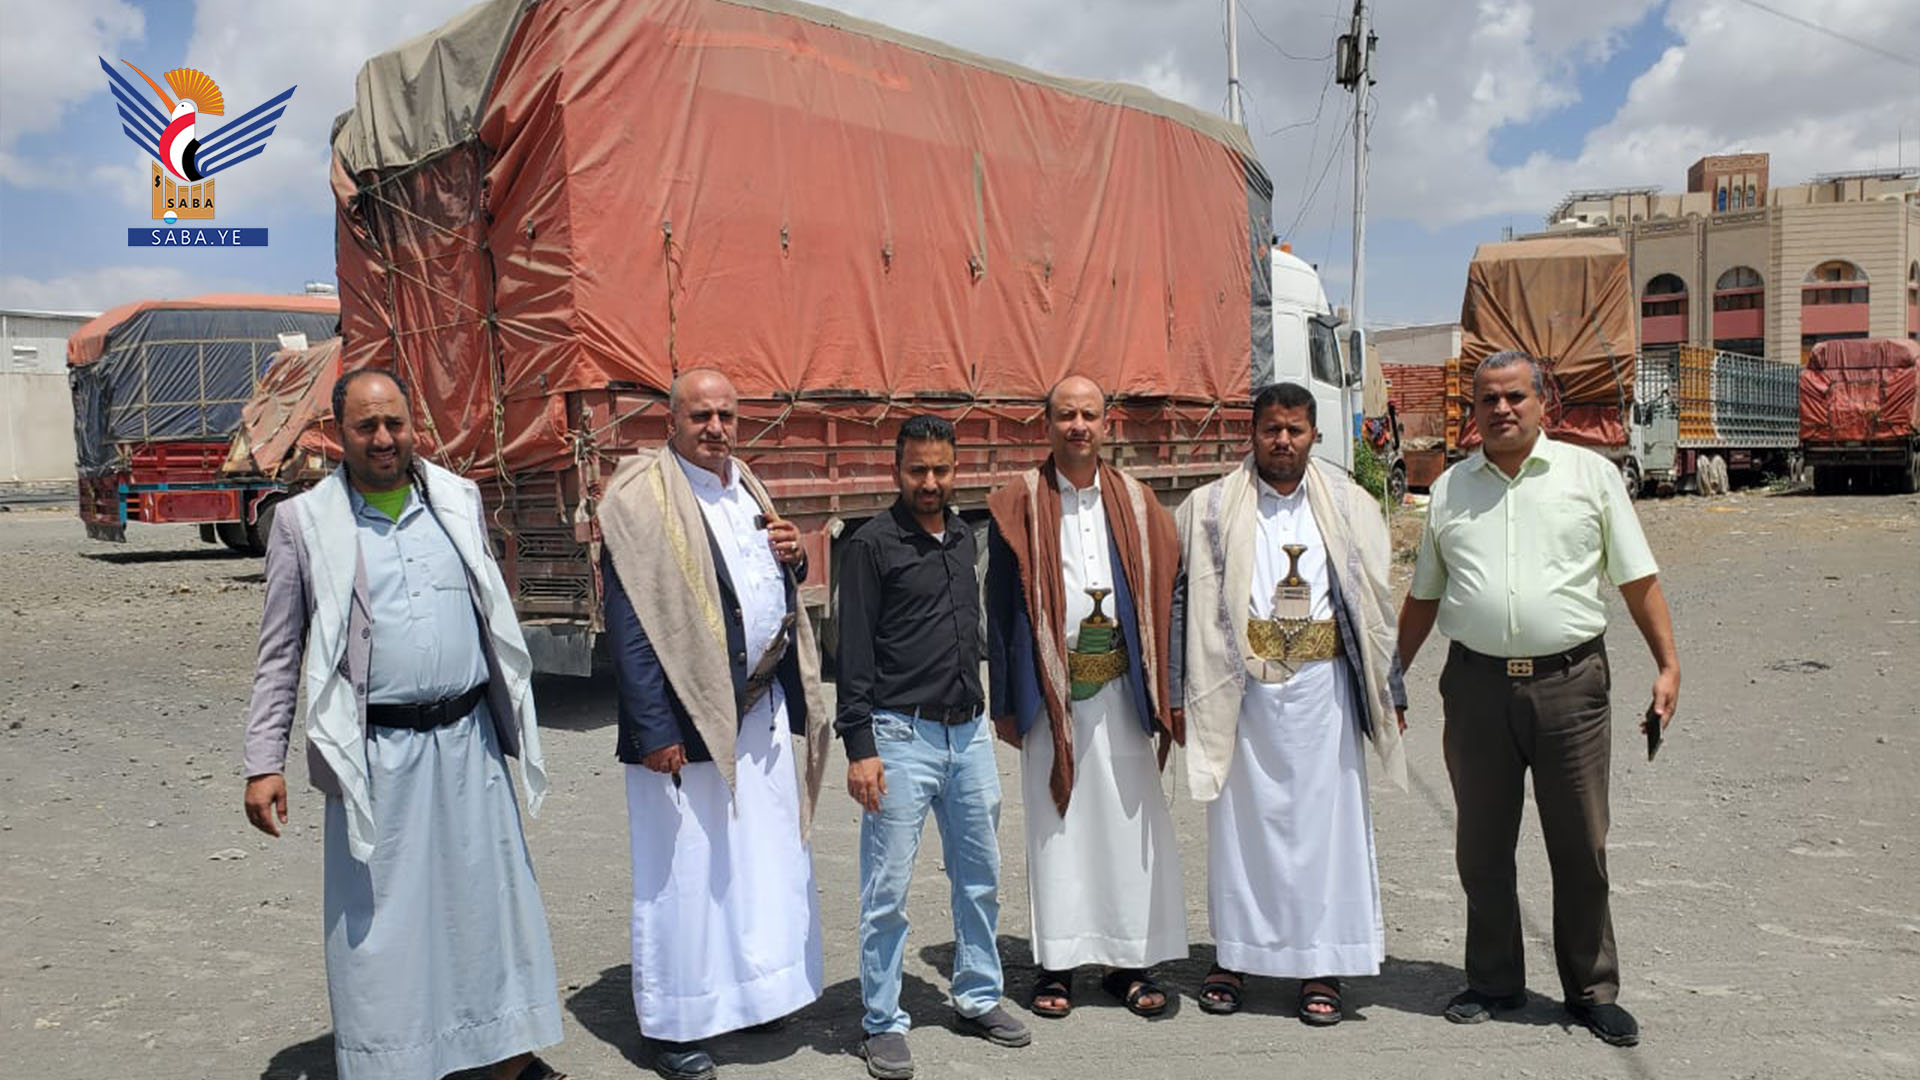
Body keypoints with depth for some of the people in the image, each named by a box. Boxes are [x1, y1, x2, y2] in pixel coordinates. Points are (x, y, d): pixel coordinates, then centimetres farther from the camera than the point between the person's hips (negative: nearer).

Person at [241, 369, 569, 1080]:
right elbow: (280, 653, 3)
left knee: (493, 893, 9)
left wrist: (514, 716, 16)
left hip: (468, 738, 3)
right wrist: (263, 764, -2)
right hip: (376, 753, -3)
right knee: (378, 917, 5)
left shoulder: (459, 500, 7)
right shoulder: (304, 521, 0)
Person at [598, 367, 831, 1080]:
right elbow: (629, 622, -16)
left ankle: (747, 990, 32)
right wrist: (654, 729, -20)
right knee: (686, 869, 3)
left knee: (766, 858, 15)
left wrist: (790, 559, -1)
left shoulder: (744, 487, 11)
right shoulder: (642, 497, -11)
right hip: (687, 714, -7)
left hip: (762, 707, 7)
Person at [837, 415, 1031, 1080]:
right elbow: (854, 653, -9)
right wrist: (859, 746, -14)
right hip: (901, 734, -6)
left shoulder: (962, 538, 12)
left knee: (980, 876, 15)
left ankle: (978, 999, 30)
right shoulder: (872, 545, -6)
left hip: (969, 731, 6)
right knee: (887, 890, 0)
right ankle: (883, 1024, 14)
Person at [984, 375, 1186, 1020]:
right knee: (1056, 822, 5)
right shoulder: (1020, 506, 1)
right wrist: (1003, 702, -3)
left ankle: (1131, 960, 18)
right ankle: (1057, 963, 16)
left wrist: (1166, 694, 1)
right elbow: (999, 607, 1)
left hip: (1119, 686, 2)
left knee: (1129, 819, 6)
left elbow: (1162, 597, 7)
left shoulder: (1135, 503, 8)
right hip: (1050, 690, -2)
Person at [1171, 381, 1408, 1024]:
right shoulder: (1212, 509, 3)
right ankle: (1234, 953, 21)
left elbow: (1376, 603, 9)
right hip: (1243, 688, -1)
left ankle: (1322, 963, 17)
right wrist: (1182, 697, -3)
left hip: (1322, 685, 1)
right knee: (1242, 817, 7)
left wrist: (1390, 692, 6)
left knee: (1325, 817, 4)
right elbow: (1187, 602, 1)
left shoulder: (1349, 507, 8)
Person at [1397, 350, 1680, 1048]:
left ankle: (1592, 990, 23)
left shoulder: (1591, 474, 4)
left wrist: (1668, 664, -3)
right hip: (1476, 685, 2)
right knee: (1482, 848, 10)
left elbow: (1638, 579, 4)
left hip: (1569, 683, -2)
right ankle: (1494, 983, 26)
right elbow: (1424, 596, 16)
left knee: (1581, 846, 6)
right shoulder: (1449, 488, 10)